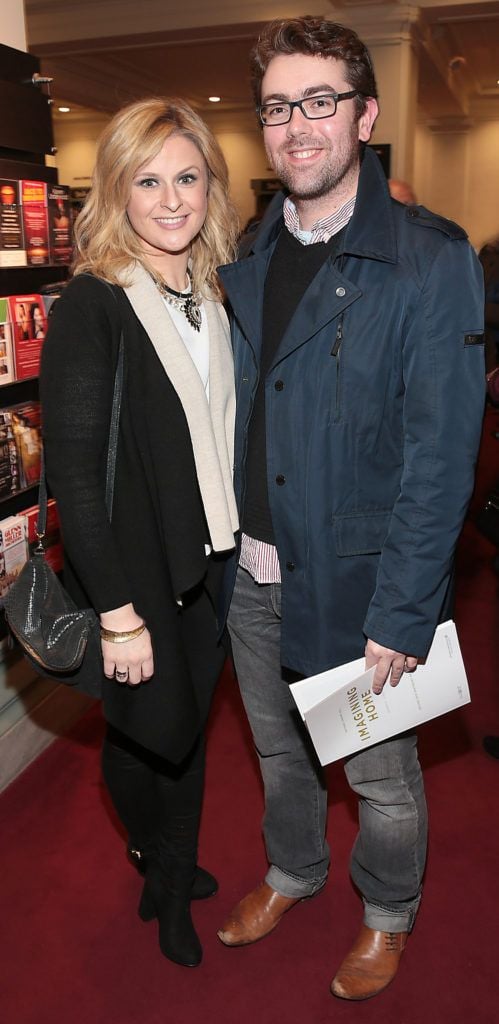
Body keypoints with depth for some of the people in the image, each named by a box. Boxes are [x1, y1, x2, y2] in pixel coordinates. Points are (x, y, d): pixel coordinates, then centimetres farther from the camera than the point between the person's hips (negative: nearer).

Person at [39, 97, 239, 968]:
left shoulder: (218, 296, 5)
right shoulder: (90, 305, -15)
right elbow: (72, 473, -18)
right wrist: (119, 614, -19)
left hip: (211, 563, 6)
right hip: (133, 573, -6)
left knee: (191, 722, 19)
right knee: (150, 729, 11)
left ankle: (175, 885, 45)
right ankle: (161, 866, 45)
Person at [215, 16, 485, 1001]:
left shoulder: (431, 259, -13)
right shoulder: (246, 260, 5)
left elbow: (441, 457, -16)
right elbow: (232, 418, 8)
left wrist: (402, 611, -18)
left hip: (355, 577, -5)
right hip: (252, 569, 5)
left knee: (380, 775, 16)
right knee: (278, 748, 25)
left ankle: (388, 914, 45)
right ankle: (292, 872, 52)